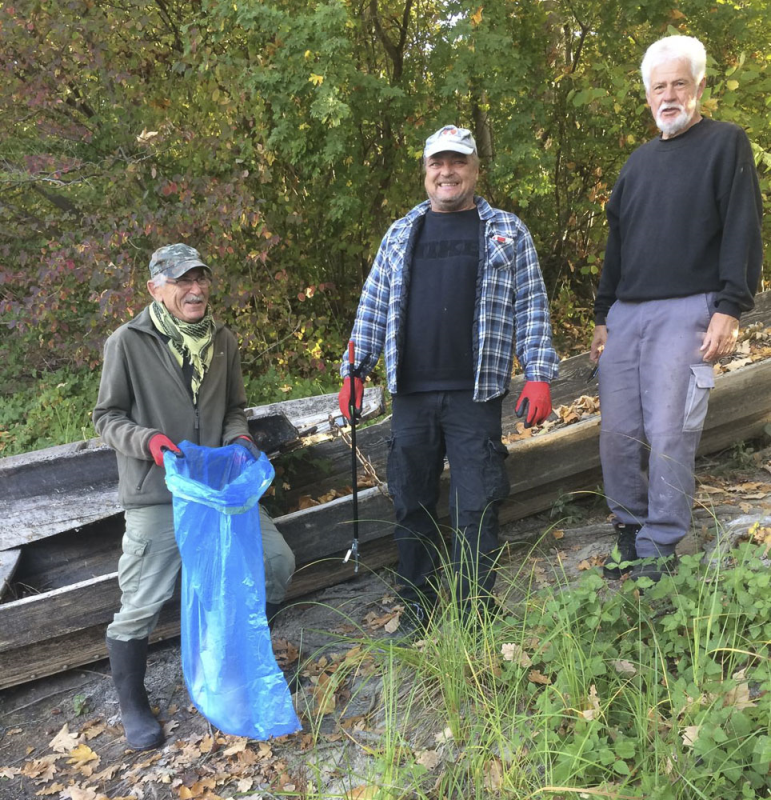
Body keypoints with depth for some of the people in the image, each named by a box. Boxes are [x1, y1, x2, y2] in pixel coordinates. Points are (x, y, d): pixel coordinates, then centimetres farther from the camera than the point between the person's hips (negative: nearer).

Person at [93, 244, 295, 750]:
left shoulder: (222, 340, 6)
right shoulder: (128, 343, -8)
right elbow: (107, 418, -3)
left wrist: (239, 439, -6)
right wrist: (149, 440, -21)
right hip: (157, 497, -5)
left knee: (278, 562, 3)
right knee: (142, 604, 0)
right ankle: (133, 707, 28)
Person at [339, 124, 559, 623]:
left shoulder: (507, 232, 8)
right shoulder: (401, 234, 15)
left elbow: (531, 306, 4)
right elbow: (373, 305, 15)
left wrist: (538, 375, -5)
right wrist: (355, 369, 8)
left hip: (476, 394, -2)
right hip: (410, 393, 3)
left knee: (477, 505, 0)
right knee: (412, 501, 9)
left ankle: (474, 612, 14)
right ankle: (418, 603, 25)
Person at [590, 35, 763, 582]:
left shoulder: (726, 143, 5)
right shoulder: (640, 161, 22)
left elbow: (742, 231, -4)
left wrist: (729, 309, -14)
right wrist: (602, 317, 17)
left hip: (685, 312, -5)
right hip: (625, 315, 6)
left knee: (669, 435, -8)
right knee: (618, 433, 3)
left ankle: (660, 547, 2)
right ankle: (630, 529, 18)